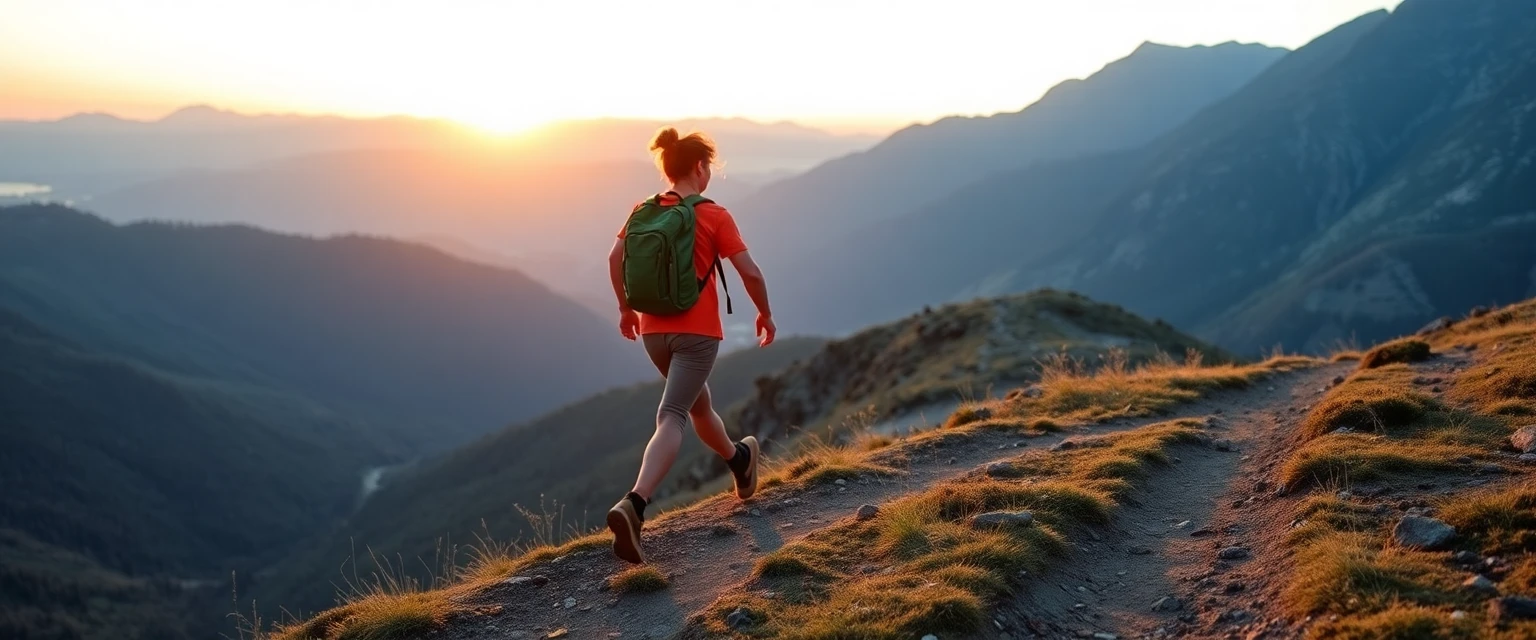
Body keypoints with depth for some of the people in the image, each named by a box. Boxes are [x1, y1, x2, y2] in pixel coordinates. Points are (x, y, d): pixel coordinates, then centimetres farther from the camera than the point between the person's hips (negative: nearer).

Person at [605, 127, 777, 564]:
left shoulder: (643, 211, 4)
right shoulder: (714, 216, -8)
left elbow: (616, 257, -1)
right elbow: (749, 272, -10)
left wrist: (626, 308, 13)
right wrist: (765, 314, 6)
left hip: (653, 330, 6)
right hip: (697, 332, -6)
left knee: (698, 403, 25)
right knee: (672, 419, -11)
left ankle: (740, 461, 50)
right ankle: (634, 505, -29)